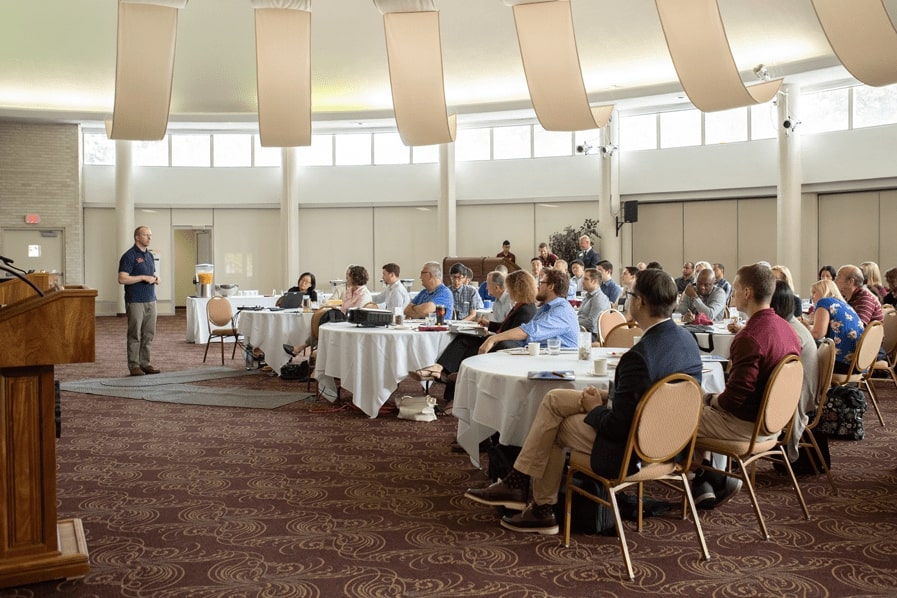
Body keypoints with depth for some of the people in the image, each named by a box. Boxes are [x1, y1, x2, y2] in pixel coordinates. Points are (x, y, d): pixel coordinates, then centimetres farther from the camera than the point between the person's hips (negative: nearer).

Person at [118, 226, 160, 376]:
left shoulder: (150, 255, 14)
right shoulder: (129, 256, -9)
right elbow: (122, 279, -17)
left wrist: (155, 278, 3)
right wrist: (143, 277, -18)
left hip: (150, 300, 7)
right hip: (135, 301, -7)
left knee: (149, 334, 9)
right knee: (135, 334, -1)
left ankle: (145, 363, 16)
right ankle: (134, 365, 5)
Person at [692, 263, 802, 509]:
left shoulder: (749, 337, -27)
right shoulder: (785, 328, 2)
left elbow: (736, 397, -27)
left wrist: (714, 400, -8)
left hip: (748, 424, -9)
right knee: (702, 400, 26)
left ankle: (719, 482, 17)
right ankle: (705, 483, 24)